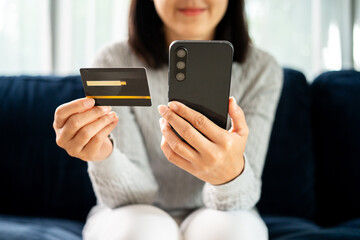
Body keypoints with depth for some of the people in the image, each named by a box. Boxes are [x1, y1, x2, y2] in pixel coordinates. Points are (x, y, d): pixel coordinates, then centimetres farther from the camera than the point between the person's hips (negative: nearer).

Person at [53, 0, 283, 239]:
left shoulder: (261, 70, -10)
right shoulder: (115, 62, -13)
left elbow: (244, 196, -19)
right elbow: (134, 194, -17)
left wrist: (231, 173, -43)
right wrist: (103, 154, -39)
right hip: (137, 217, 0)